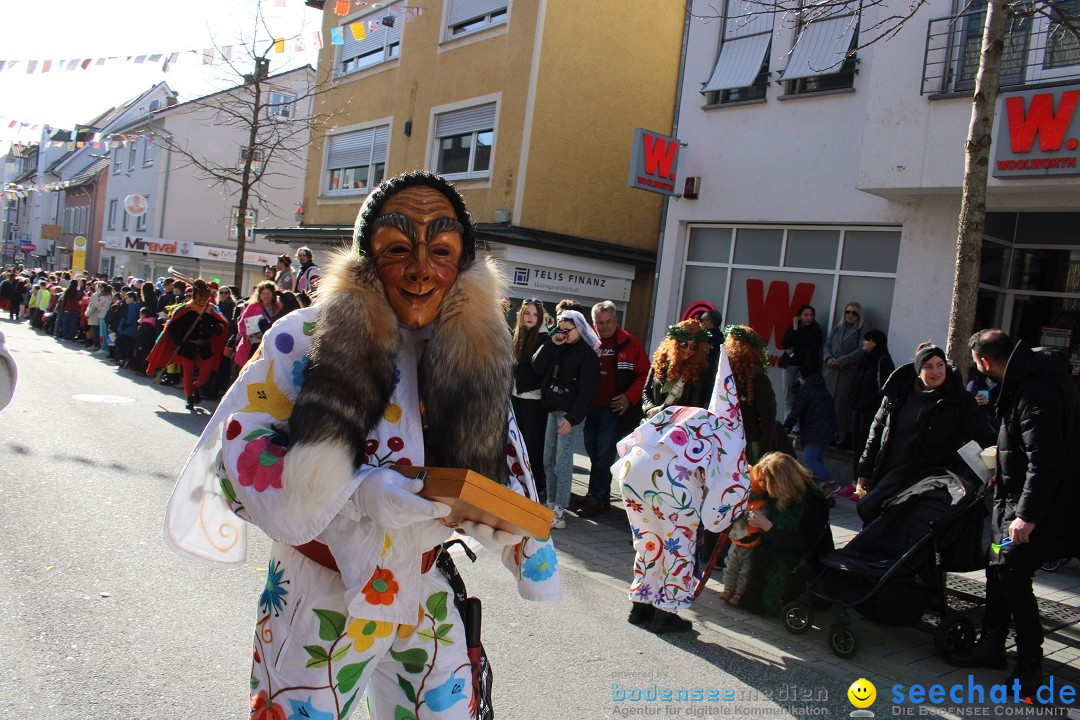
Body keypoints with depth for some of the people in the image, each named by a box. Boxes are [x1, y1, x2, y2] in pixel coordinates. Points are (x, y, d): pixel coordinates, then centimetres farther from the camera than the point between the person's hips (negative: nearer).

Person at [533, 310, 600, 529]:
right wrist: (551, 344, -6)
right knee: (548, 460, 10)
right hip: (553, 410, 8)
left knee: (562, 462, -9)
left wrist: (572, 418, -19)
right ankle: (551, 504, 18)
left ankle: (559, 512, -8)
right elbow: (537, 367, 3)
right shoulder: (557, 349, 13)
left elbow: (586, 392, -13)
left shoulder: (587, 355, -9)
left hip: (570, 414, -7)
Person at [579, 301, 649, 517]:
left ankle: (597, 498, 4)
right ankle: (602, 495, 24)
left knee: (603, 455, -4)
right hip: (589, 408, 4)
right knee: (594, 454, 11)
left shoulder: (630, 343, -3)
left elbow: (644, 375, -1)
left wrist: (629, 397, -11)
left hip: (614, 409, -4)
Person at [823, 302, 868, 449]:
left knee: (843, 405, -8)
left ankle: (844, 439, -1)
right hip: (832, 373, 5)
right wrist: (828, 358, -5)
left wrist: (840, 362, -13)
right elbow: (827, 345, 16)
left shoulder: (862, 330, 1)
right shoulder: (838, 328, 17)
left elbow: (860, 351, -9)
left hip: (848, 374, -5)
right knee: (829, 404, 3)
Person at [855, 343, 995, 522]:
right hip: (887, 475, 5)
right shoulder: (898, 393, 8)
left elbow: (984, 438, -4)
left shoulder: (960, 401, 0)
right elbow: (876, 432, 15)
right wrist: (864, 472, 14)